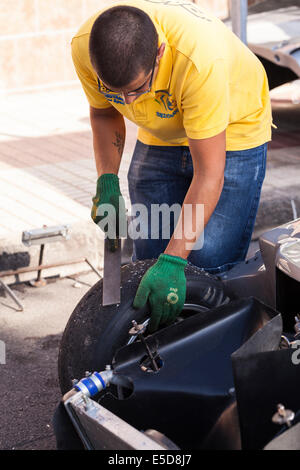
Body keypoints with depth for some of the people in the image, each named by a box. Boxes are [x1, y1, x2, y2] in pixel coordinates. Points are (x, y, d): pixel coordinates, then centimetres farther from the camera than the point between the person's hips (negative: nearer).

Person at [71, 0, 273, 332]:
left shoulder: (200, 59, -42)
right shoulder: (85, 47, -27)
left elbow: (208, 176, -37)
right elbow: (104, 113, -2)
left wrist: (172, 262, -41)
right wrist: (107, 181, -16)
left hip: (230, 132, -4)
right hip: (160, 137, 5)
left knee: (210, 267, -14)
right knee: (147, 258, 1)